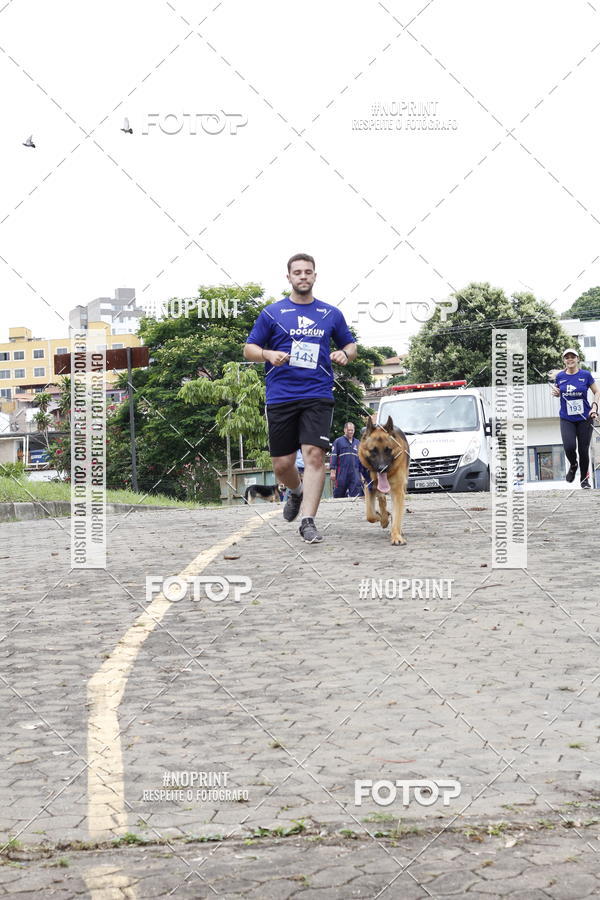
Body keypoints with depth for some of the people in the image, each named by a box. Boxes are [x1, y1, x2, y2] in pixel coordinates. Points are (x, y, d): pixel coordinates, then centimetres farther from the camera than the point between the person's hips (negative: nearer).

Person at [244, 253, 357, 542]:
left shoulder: (331, 314, 12)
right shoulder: (272, 313, 7)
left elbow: (350, 345, 22)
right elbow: (249, 348, 8)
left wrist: (345, 354, -2)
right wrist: (268, 355, -13)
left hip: (318, 396, 0)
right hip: (280, 397, 0)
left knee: (314, 455, -15)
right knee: (281, 464, 3)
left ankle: (308, 521, -12)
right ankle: (297, 492, 37)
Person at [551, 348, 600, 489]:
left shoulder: (586, 375, -3)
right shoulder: (559, 376, 2)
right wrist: (555, 392, -5)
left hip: (584, 419, -1)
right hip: (566, 419, 1)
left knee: (583, 450, 1)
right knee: (569, 447, -18)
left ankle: (584, 479, 22)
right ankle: (573, 465, 17)